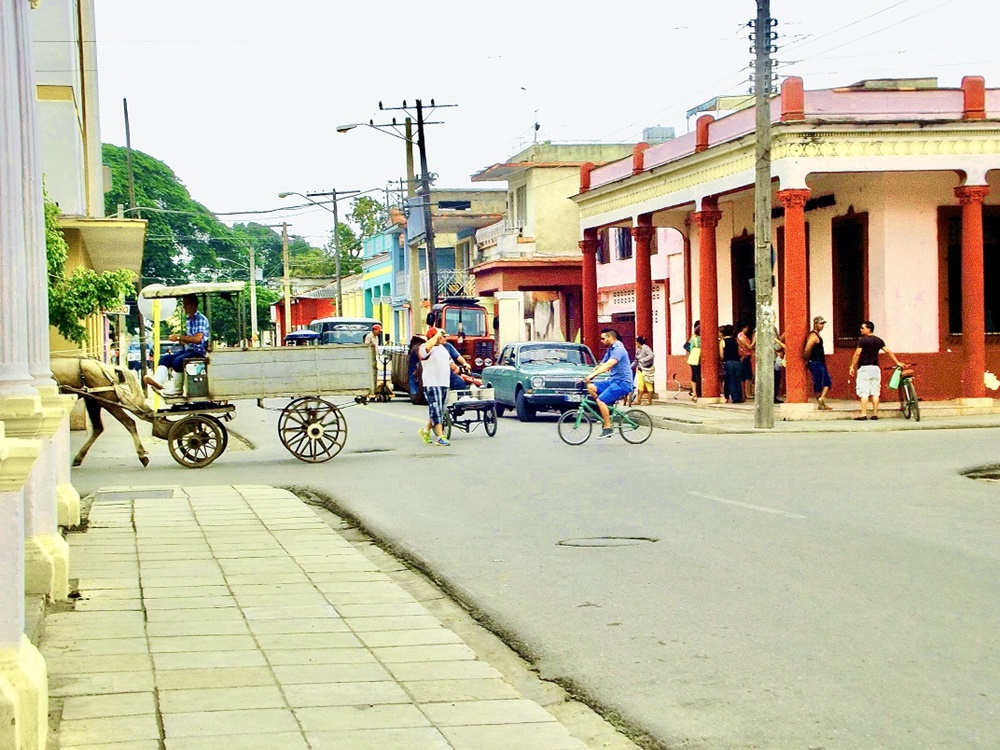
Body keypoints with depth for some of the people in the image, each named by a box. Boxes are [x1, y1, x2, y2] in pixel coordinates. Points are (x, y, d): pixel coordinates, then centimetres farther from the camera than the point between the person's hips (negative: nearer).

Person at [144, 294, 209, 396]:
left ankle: (177, 389, -21)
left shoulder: (201, 320, -11)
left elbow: (198, 339, -25)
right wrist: (181, 340, 2)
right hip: (188, 349, 10)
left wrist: (179, 337, -20)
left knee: (178, 361, -31)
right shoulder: (189, 320, 18)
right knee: (165, 358, -5)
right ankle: (158, 381, -25)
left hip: (198, 352, -10)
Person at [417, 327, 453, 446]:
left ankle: (426, 430, 31)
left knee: (439, 410, 14)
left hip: (443, 384, 9)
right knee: (436, 410, -12)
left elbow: (449, 361, 34)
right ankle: (440, 437, -14)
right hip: (431, 384, -9)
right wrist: (437, 335, -22)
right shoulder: (424, 348, -10)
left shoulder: (443, 348, 18)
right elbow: (428, 346, -34)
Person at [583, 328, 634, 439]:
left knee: (601, 400, -22)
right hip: (613, 380, 9)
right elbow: (601, 365, 16)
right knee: (591, 387, -5)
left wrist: (592, 375, -34)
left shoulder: (618, 349, -15)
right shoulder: (610, 350, 17)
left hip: (622, 382, -9)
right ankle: (606, 411, 0)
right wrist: (587, 376, 4)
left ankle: (608, 428, -16)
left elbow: (608, 365, -28)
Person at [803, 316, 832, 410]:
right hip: (816, 364, -10)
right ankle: (820, 404, 5)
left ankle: (821, 399, 5)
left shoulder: (818, 335, 15)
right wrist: (807, 360, -13)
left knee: (828, 381, 10)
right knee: (818, 384, -2)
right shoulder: (813, 336, -18)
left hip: (821, 363, 10)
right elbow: (807, 350, -27)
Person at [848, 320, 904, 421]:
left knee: (864, 393, -6)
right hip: (875, 368, 6)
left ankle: (863, 414, -10)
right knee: (875, 392, 8)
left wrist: (852, 366, -7)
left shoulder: (862, 340, -8)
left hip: (864, 368, -6)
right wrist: (897, 363, 15)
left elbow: (857, 353, -14)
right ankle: (875, 414, 8)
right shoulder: (878, 340, 9)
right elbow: (888, 351, 9)